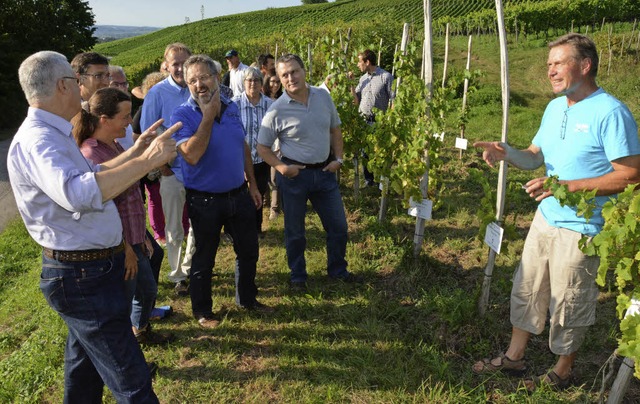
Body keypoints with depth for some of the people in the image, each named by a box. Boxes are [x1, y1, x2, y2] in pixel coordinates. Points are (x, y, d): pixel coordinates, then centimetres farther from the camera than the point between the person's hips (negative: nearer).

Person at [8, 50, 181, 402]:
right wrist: (147, 161, -39)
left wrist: (133, 152, 22)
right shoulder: (36, 141, -23)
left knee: (84, 363, 26)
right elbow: (78, 194, -42)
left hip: (85, 271, 11)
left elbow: (90, 175, 25)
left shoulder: (51, 134, 11)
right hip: (83, 278, -11)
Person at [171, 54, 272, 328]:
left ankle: (247, 299, 38)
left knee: (248, 251, 17)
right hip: (205, 200, -5)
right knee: (204, 259, 10)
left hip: (238, 194, 5)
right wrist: (208, 116, -24)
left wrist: (252, 184, 13)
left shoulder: (231, 107, 3)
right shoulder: (182, 116, -14)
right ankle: (202, 311, 29)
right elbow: (191, 155, -29)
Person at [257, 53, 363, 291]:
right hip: (294, 174, -4)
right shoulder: (277, 111, -11)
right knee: (294, 231, 10)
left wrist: (338, 158, -1)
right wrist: (280, 167, -20)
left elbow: (335, 130, 11)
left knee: (338, 226, 12)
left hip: (324, 172, 4)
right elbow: (262, 147, -5)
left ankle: (337, 270, 33)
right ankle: (298, 276, 30)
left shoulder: (323, 97, 0)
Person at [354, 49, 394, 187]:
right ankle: (368, 180, 22)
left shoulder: (386, 77, -5)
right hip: (363, 120, 6)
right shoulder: (363, 78, 13)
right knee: (365, 152, 10)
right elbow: (356, 100, 13)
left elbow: (393, 100, -7)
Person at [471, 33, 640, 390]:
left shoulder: (611, 113, -18)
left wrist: (568, 186, -25)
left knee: (569, 307, 9)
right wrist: (506, 153, -10)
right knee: (527, 292, 16)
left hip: (581, 230, -7)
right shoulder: (555, 107, 8)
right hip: (545, 219, 7)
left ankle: (562, 373, 32)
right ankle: (514, 357, 34)